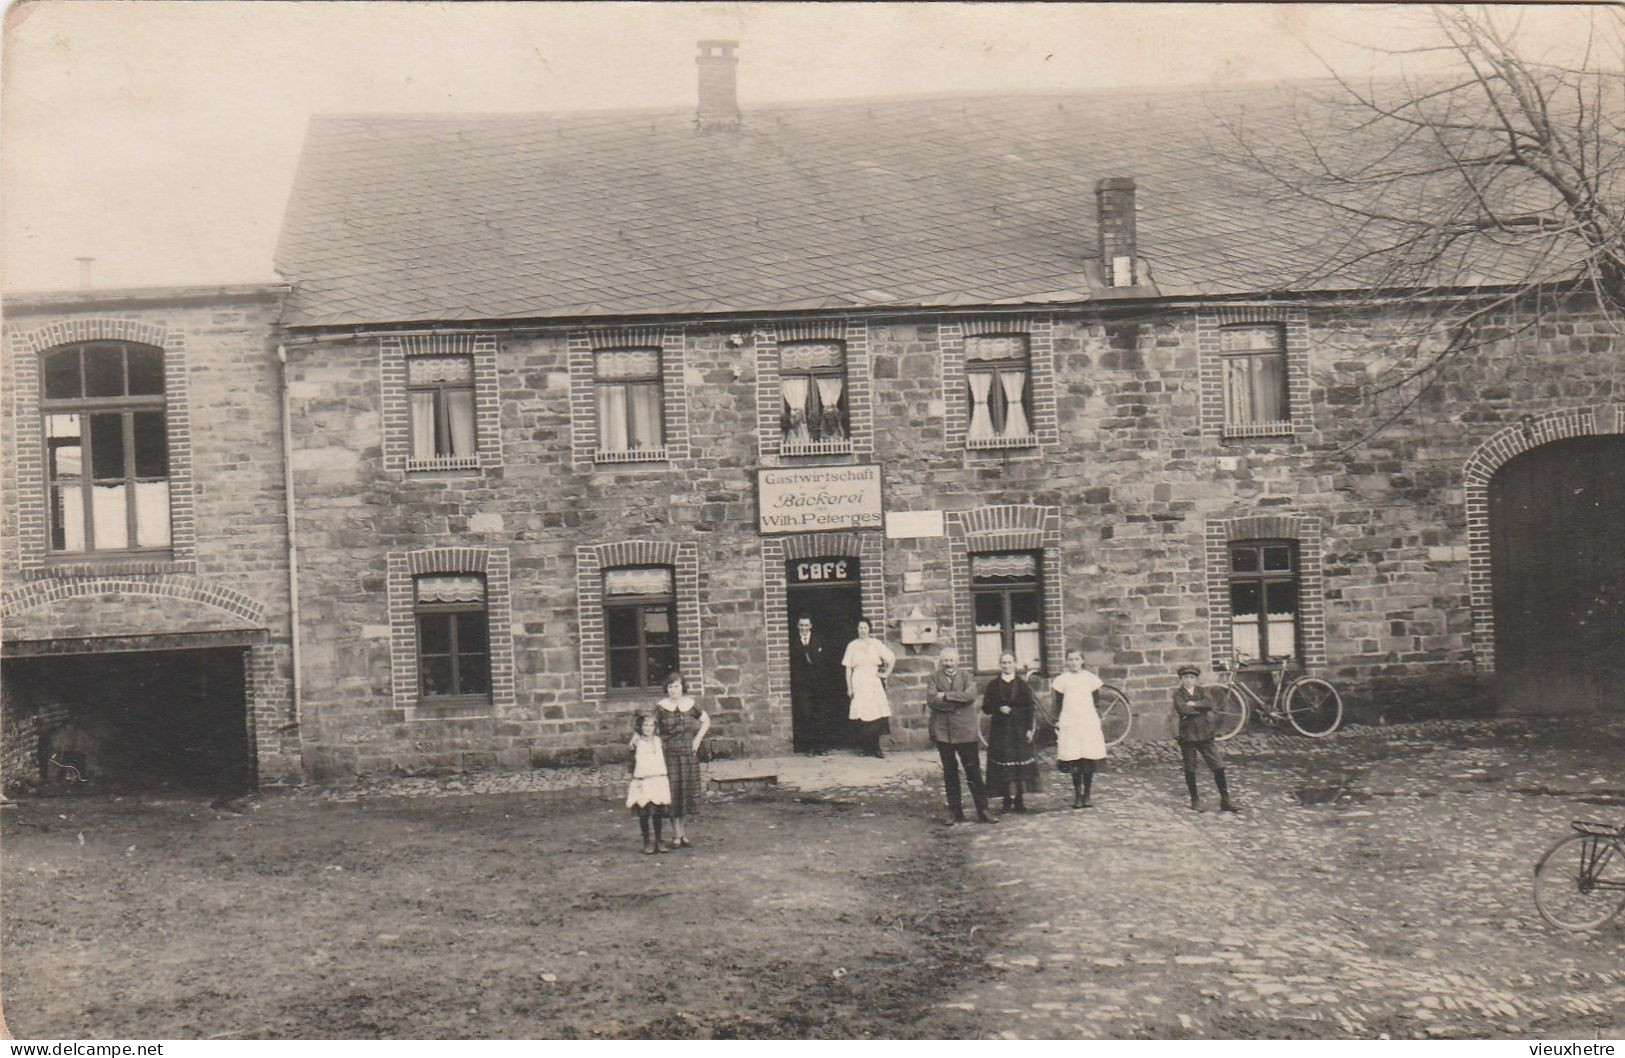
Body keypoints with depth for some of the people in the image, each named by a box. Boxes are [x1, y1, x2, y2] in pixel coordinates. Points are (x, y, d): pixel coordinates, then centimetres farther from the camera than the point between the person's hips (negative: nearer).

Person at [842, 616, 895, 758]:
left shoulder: (876, 644, 6)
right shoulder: (852, 645, 5)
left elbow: (892, 658, 10)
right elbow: (848, 668, 4)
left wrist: (886, 673, 3)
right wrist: (849, 687, -1)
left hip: (874, 683, 1)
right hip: (858, 683, 0)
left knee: (876, 714, -6)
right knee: (861, 716, -6)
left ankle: (875, 747, -1)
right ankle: (863, 747, 0)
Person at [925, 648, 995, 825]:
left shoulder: (966, 676, 5)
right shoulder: (935, 677, 6)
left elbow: (971, 695, -14)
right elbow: (931, 700, -10)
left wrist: (946, 696, -14)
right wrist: (957, 702, -12)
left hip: (965, 730, -1)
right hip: (942, 731, 1)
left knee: (973, 770, -1)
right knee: (949, 772, 7)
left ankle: (982, 811, 4)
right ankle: (955, 812, 14)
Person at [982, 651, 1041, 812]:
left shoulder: (1022, 684, 4)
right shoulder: (993, 685, 4)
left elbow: (1030, 708, 2)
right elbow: (985, 707, 3)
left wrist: (1029, 729, -5)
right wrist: (999, 708, -15)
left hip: (1020, 730, 0)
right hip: (1000, 730, 0)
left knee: (1020, 763, -1)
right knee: (1003, 765, -1)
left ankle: (1019, 798, 6)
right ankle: (1007, 797, 7)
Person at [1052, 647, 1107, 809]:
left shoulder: (1090, 678, 7)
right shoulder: (1062, 680, 3)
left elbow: (1095, 699, 13)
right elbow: (1058, 702, 7)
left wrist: (1097, 717, 6)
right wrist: (1057, 721, 1)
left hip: (1089, 722, 1)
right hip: (1069, 724, -1)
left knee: (1089, 762, -1)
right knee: (1074, 762, -3)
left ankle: (1087, 796, 9)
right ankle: (1077, 796, 6)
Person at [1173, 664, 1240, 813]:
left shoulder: (1202, 691, 10)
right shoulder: (1178, 693, 1)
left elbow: (1209, 703, -9)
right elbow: (1182, 709, -17)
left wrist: (1193, 704, -15)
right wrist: (1201, 709, -9)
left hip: (1205, 734, 3)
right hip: (1187, 736, -3)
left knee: (1218, 767, -1)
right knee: (1190, 770, 4)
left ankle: (1225, 800, 5)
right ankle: (1195, 800, 18)